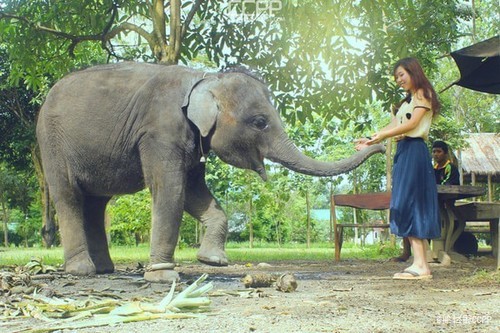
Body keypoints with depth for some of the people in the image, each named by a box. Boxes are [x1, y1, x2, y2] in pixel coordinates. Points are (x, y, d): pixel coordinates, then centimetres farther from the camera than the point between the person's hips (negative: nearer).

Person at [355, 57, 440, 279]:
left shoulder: (423, 94, 0)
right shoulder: (407, 101, 26)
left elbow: (412, 123, -12)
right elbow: (393, 127, 19)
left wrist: (382, 135, -19)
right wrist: (371, 142, 10)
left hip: (414, 150, -9)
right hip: (403, 152, 9)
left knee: (408, 204, -16)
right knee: (413, 206, 2)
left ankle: (419, 264, -20)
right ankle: (422, 265, 0)